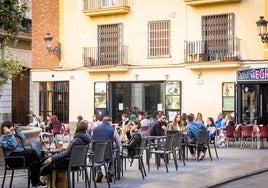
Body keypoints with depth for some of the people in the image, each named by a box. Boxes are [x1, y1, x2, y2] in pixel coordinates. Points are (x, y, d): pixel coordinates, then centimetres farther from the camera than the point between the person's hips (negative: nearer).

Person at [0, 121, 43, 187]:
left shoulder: (14, 134, 21)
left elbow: (23, 140, 12)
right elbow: (12, 146, -17)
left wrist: (18, 130, 13)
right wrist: (9, 134, -16)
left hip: (21, 153, 7)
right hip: (13, 155, -7)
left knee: (34, 162, -19)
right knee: (32, 151, -24)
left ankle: (35, 181, -17)